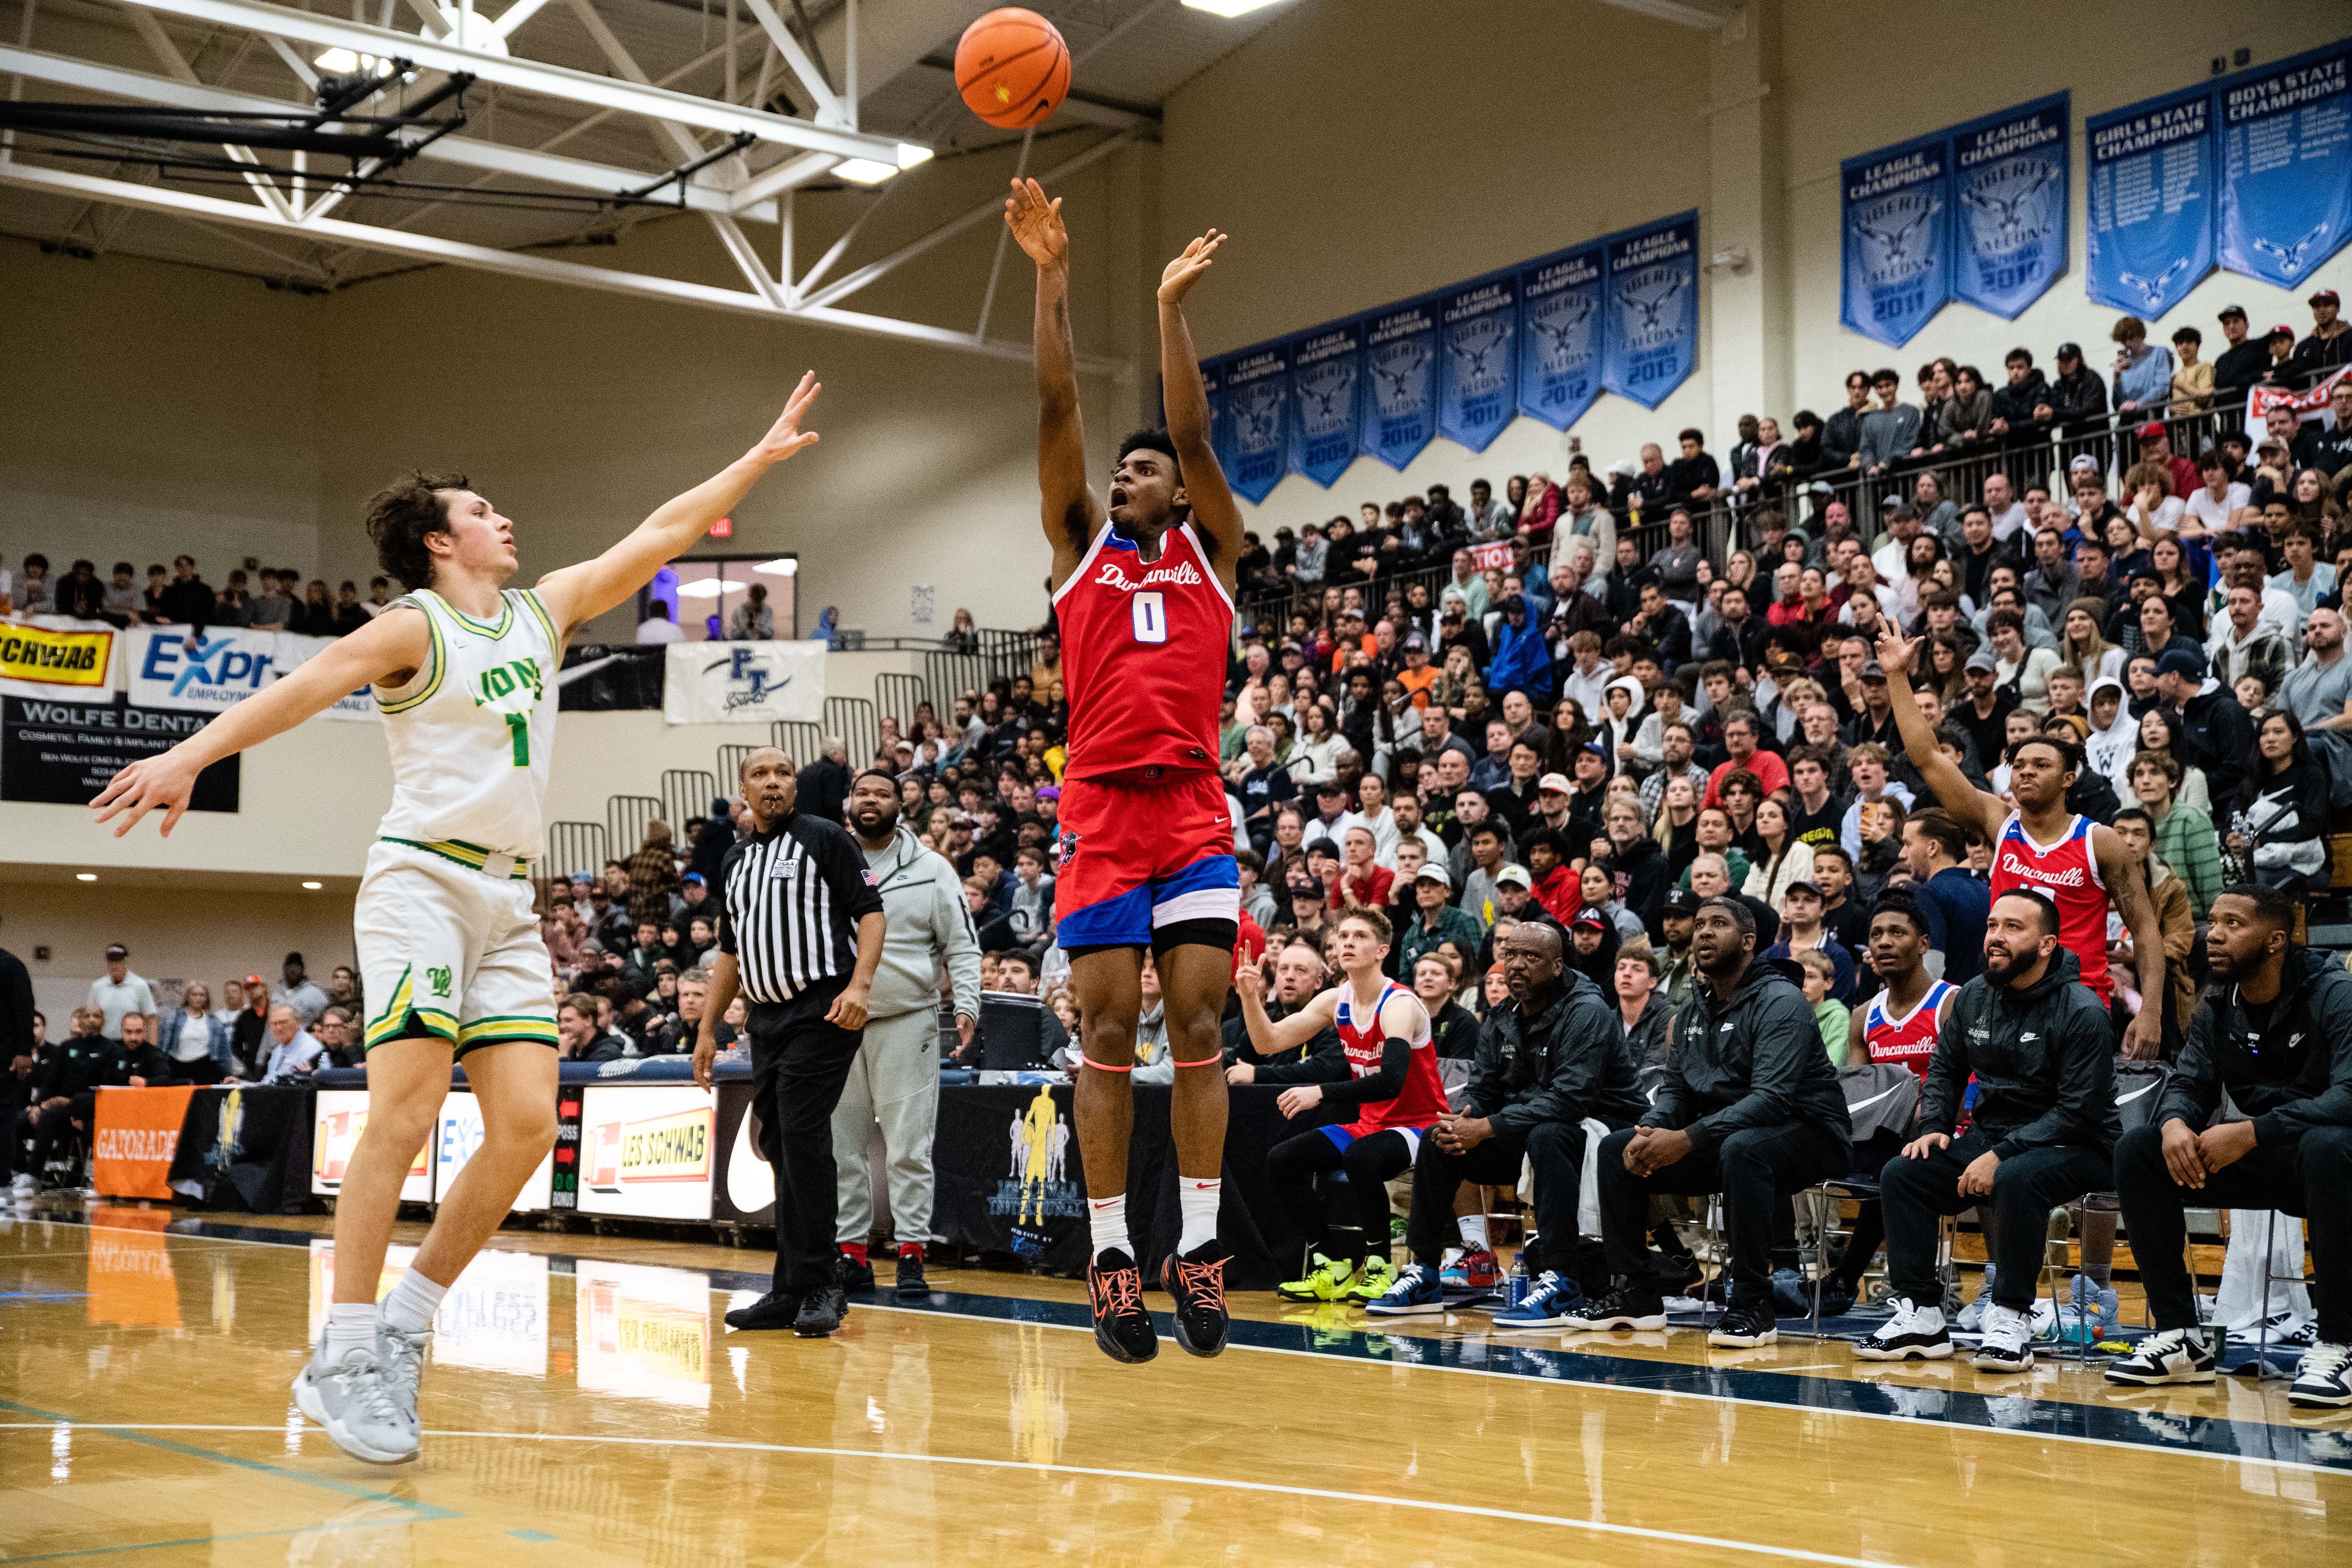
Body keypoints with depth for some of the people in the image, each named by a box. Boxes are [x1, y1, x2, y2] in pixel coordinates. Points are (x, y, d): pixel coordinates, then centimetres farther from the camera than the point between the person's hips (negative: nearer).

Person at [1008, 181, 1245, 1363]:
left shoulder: (1208, 550, 14)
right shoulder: (1079, 544, 15)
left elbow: (1193, 433, 1)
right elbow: (1058, 411, 7)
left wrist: (1171, 307, -2)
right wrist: (1052, 278, 1)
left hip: (1195, 809, 0)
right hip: (1101, 809, 0)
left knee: (1197, 1021, -4)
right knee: (1107, 1031, -2)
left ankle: (1198, 1245, 0)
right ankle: (1110, 1255, 1)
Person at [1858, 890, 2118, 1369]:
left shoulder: (2083, 1013, -15)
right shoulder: (1974, 997, 4)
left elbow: (2079, 1111, -19)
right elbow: (1945, 1067, 19)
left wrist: (2001, 1156, -24)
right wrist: (1934, 1127, 1)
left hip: (2073, 1146, -7)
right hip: (1989, 1137, 7)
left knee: (2017, 1180, -38)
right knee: (1901, 1174, -13)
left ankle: (2011, 1317, -24)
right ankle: (1920, 1315, -10)